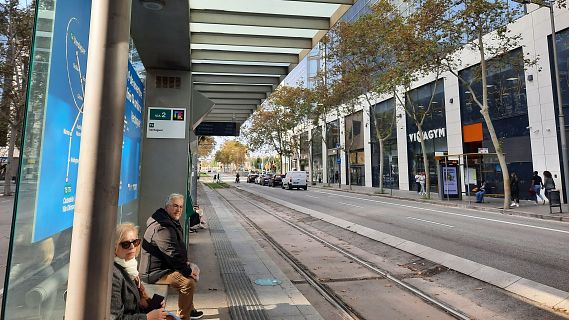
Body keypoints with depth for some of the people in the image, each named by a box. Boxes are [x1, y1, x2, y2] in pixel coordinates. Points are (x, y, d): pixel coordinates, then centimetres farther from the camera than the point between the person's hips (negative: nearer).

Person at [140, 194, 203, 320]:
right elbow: (173, 255, -27)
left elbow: (179, 248, 21)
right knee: (188, 282, -28)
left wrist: (185, 262, 9)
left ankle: (189, 308, 28)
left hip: (163, 265, 11)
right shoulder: (163, 228, -25)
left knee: (195, 269, 19)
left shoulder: (171, 221, 11)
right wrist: (188, 271, -17)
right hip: (154, 272, -11)